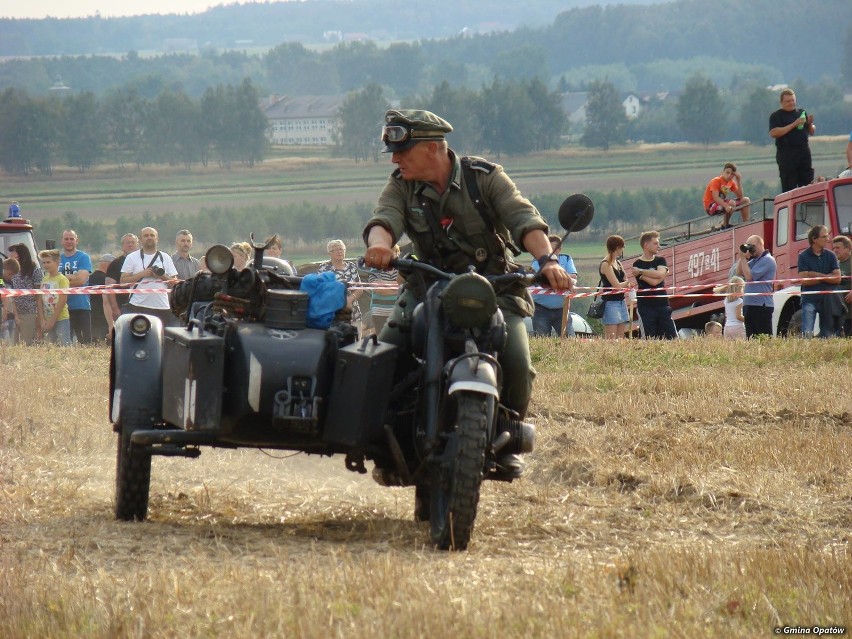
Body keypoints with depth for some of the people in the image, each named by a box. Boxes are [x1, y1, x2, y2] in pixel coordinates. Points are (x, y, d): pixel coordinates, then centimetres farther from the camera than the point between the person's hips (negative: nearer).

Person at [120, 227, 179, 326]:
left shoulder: (165, 258, 14)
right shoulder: (132, 258, 8)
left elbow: (175, 283, 12)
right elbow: (123, 281, 1)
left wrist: (163, 276, -8)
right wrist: (142, 274, -9)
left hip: (162, 307, 2)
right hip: (138, 306, -2)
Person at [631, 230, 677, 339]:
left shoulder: (660, 260, 12)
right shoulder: (638, 264, -3)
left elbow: (661, 274, -10)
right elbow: (654, 282, -16)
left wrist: (641, 272, -8)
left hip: (662, 304, 4)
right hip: (646, 306, -4)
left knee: (672, 337, -1)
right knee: (649, 339, -4)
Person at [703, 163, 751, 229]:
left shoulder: (731, 182, 5)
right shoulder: (716, 181, -18)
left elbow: (740, 197, -2)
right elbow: (715, 197, -31)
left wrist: (739, 181, -8)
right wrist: (726, 206, -48)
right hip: (710, 207, -8)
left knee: (746, 200, 3)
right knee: (731, 203, -34)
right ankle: (725, 225, -19)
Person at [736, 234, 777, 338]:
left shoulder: (767, 260, -9)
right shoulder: (754, 260, 18)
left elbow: (749, 276, -16)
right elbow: (739, 273, 17)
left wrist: (743, 258, -7)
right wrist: (742, 258, 5)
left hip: (762, 306, -9)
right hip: (749, 305, 9)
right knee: (751, 339, 7)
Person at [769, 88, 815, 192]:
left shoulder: (802, 113, 17)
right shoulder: (776, 116, 2)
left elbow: (811, 132, 22)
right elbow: (773, 133, -14)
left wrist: (810, 123, -2)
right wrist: (794, 125, -15)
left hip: (804, 151, 5)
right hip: (786, 154, -5)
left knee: (808, 184, 2)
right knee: (789, 187, -6)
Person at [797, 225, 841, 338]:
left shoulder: (830, 255, 6)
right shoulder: (804, 256, -2)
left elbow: (837, 278, -2)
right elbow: (804, 280, -11)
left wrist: (816, 275, -8)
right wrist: (826, 277, -6)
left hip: (827, 300, 3)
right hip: (810, 299, -3)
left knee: (827, 334, 5)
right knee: (807, 333, -16)